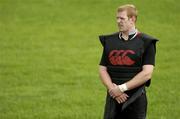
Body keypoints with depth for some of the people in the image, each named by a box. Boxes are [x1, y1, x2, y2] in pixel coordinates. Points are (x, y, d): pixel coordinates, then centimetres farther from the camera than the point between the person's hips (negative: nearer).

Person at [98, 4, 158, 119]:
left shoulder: (145, 43, -2)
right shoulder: (110, 41, 11)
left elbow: (147, 74, -10)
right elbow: (102, 69, 9)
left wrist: (122, 88, -13)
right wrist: (113, 89, -9)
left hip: (136, 98, -3)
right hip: (113, 97, 3)